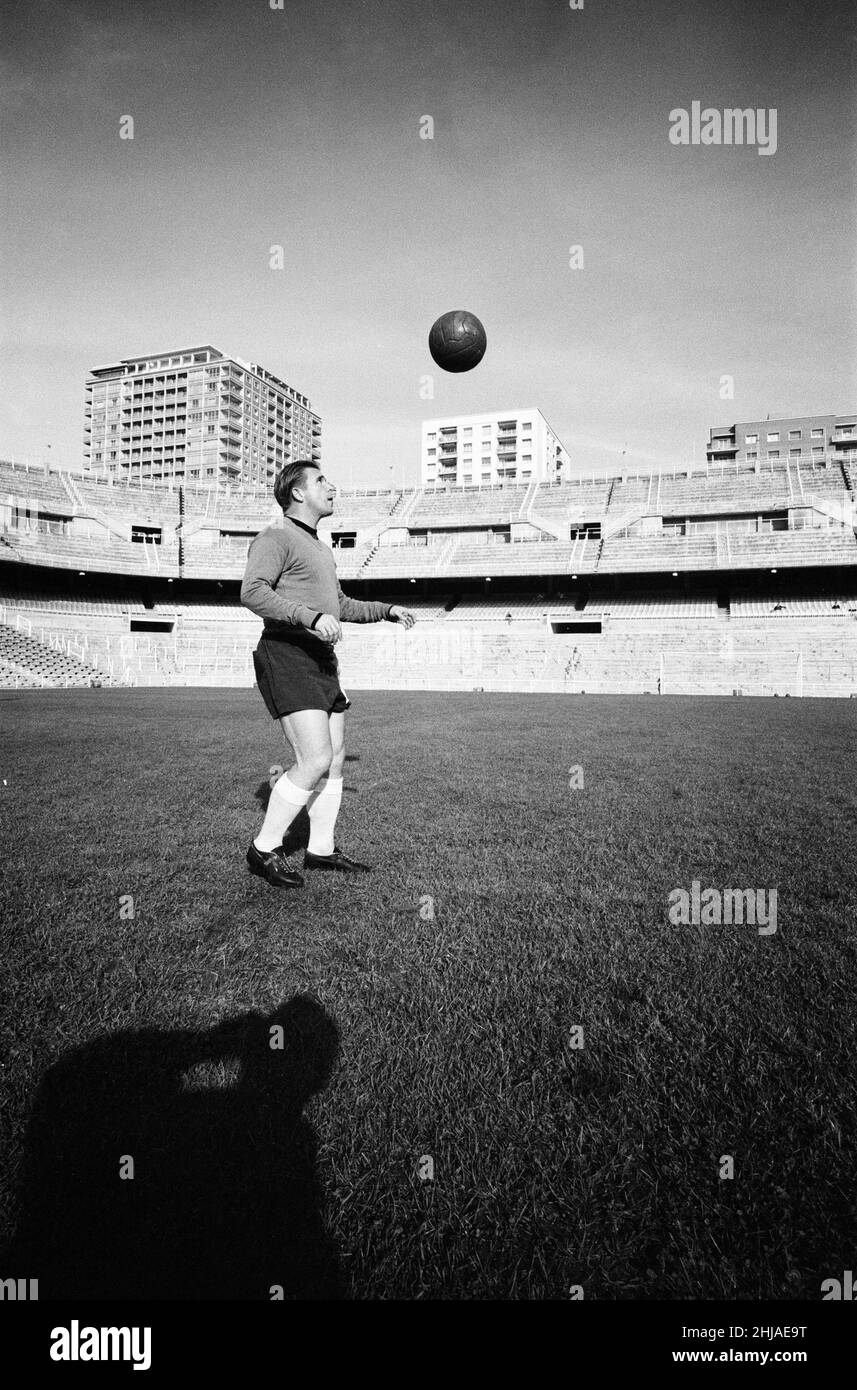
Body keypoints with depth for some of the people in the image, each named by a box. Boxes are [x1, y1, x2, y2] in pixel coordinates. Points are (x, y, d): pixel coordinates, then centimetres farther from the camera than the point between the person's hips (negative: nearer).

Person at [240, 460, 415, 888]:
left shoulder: (319, 548, 25)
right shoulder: (275, 537, -6)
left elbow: (340, 606, 36)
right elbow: (252, 592, -22)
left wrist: (387, 610, 28)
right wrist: (311, 618, -31)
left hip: (321, 661, 10)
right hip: (286, 656, -9)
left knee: (334, 760, 10)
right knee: (315, 761, -16)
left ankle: (321, 849, 22)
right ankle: (264, 850, -1)